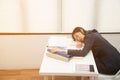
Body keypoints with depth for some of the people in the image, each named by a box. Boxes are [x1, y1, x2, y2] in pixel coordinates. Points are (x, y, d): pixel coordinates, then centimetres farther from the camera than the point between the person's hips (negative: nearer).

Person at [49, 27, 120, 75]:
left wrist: (63, 51, -32)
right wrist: (82, 42, 4)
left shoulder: (90, 37, -16)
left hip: (111, 66, -8)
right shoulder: (92, 33, 8)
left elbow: (83, 53, -30)